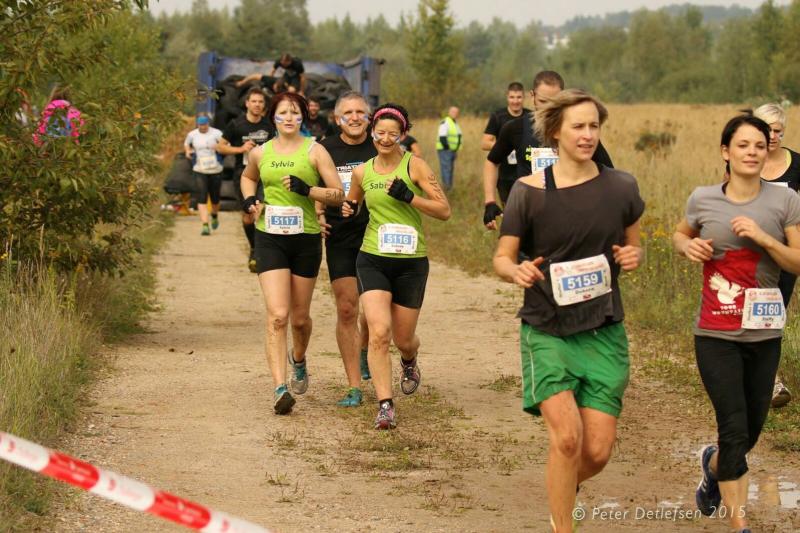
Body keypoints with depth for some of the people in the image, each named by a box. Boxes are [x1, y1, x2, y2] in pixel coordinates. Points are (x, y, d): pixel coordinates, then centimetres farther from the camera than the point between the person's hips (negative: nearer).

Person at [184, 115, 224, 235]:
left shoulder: (216, 133, -6)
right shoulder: (192, 135, 4)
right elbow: (186, 144, 23)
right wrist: (187, 151, 2)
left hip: (215, 171, -1)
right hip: (199, 171, 1)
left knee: (215, 198, 12)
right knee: (201, 199, -13)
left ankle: (215, 216, 45)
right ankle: (205, 226, -16)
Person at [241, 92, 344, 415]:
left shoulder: (314, 151, -3)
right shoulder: (260, 153, 5)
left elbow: (339, 194, -5)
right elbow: (248, 177, 28)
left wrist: (307, 190, -19)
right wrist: (249, 200, 8)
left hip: (306, 240, 0)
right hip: (269, 239, 0)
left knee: (299, 317, 12)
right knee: (277, 316, -14)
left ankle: (298, 359, 45)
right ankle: (280, 389, -18)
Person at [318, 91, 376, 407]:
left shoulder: (381, 149, 0)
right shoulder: (325, 150, 3)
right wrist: (317, 215, -2)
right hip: (339, 239, 0)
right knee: (346, 310, -5)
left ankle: (364, 350, 44)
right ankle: (354, 387, -1)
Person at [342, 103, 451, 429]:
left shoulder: (414, 166, -4)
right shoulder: (362, 172, 6)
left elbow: (444, 210, -7)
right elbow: (351, 204, 25)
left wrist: (409, 197, -19)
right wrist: (348, 210, 2)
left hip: (411, 262, -1)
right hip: (373, 260, 1)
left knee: (403, 338, 10)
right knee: (379, 332, -18)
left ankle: (409, 360, 48)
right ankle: (385, 406, -14)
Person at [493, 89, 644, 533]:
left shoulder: (620, 188, 2)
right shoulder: (529, 191, -5)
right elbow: (502, 258, 0)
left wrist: (633, 258, -8)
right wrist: (518, 271, -23)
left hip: (603, 332, 3)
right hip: (547, 330, -2)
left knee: (598, 451, -1)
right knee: (567, 436, -19)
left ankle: (562, 493, 33)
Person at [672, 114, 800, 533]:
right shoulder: (703, 200, -1)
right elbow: (679, 236, 19)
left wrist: (762, 237, -18)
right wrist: (688, 246, -4)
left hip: (764, 335, 2)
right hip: (716, 336, -2)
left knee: (750, 431, 13)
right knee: (735, 429, -8)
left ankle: (713, 465, 48)